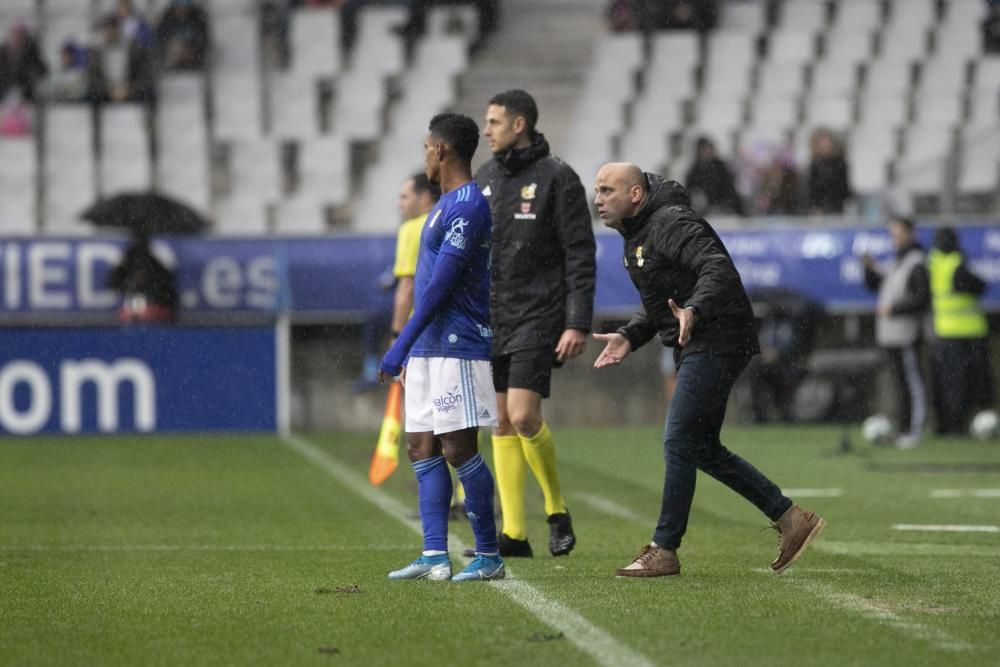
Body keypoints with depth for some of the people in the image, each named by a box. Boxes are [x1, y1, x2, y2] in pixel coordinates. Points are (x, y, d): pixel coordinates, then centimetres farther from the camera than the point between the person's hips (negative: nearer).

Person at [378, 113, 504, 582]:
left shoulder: (467, 207, -15)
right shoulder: (447, 204, 17)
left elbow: (440, 285, -20)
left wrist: (401, 345, -19)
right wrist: (409, 347, 23)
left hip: (457, 346, -10)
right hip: (428, 348, 10)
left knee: (458, 449, -8)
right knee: (422, 448, 6)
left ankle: (489, 557, -1)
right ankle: (434, 557, 6)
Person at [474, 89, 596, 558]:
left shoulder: (557, 179, -6)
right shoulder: (483, 180, 12)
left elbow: (580, 256, -8)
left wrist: (578, 324, -15)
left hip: (537, 319, -6)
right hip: (489, 321, 6)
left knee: (524, 416, -16)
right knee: (502, 425, 4)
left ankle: (557, 510, 5)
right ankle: (514, 533, 7)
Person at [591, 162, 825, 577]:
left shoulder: (671, 224, -15)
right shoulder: (637, 235, 17)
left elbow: (719, 268, -28)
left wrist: (693, 311, -44)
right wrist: (630, 337, 10)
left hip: (716, 344, -11)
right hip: (695, 348, 11)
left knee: (679, 443, -10)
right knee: (703, 449, 12)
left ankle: (664, 551, -5)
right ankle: (791, 519, 17)